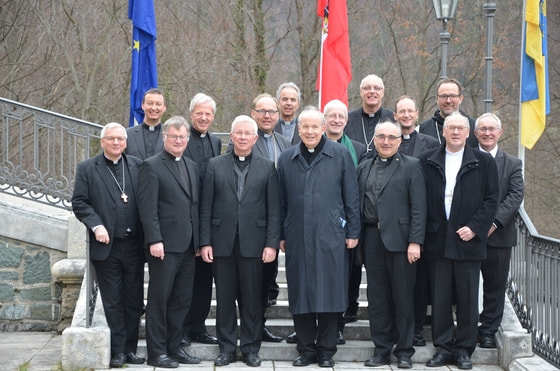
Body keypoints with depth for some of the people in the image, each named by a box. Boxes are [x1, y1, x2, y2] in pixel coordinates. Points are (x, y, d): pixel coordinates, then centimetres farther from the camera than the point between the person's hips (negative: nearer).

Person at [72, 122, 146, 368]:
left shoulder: (137, 166, 7)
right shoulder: (87, 169, 2)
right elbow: (79, 203, -2)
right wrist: (96, 225, -14)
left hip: (134, 244, 2)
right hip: (106, 246, -2)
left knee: (134, 301, 7)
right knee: (113, 302, 3)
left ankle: (130, 349, 17)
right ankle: (117, 352, 9)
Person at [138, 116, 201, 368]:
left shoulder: (192, 167, 16)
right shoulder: (152, 166, -5)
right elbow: (147, 207, -12)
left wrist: (200, 240, 12)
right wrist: (155, 240, -18)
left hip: (187, 246, 7)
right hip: (164, 245, -7)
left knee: (182, 301, 10)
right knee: (159, 300, 1)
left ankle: (174, 347, 19)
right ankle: (156, 352, 8)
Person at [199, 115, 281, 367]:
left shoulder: (267, 167, 6)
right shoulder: (215, 165, 7)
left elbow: (273, 210, 3)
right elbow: (206, 207, 4)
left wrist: (272, 243, -4)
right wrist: (205, 242, -2)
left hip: (253, 242, -1)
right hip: (223, 242, 1)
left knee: (252, 298, 4)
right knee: (225, 298, 6)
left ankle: (251, 348, 14)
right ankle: (227, 348, 15)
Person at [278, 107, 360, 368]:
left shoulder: (340, 155, 2)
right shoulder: (286, 159, 9)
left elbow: (351, 197, 2)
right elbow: (281, 201, 11)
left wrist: (353, 232, -1)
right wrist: (281, 235, 8)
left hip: (330, 237, -2)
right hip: (297, 237, 2)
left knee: (328, 294, 1)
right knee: (300, 294, 5)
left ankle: (326, 350, 11)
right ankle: (306, 348, 15)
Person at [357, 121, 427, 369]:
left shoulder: (411, 166, 1)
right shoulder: (364, 168, 14)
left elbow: (419, 207, -6)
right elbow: (358, 203, 11)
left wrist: (415, 242, -13)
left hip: (399, 237, -4)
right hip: (372, 238, 4)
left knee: (403, 297, 3)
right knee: (377, 297, 7)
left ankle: (404, 351, 12)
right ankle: (381, 349, 16)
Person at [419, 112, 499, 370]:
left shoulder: (483, 162, 5)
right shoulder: (427, 162, 8)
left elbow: (492, 199, 1)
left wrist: (474, 227, -9)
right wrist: (423, 233, -3)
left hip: (468, 240, -1)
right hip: (438, 241, 1)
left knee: (468, 298, 3)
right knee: (439, 298, 4)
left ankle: (463, 349, 12)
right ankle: (443, 347, 12)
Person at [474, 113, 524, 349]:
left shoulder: (512, 164, 8)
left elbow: (515, 195, -4)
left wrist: (495, 221, -17)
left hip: (498, 235, 1)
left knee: (495, 285, 6)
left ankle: (488, 331, 16)